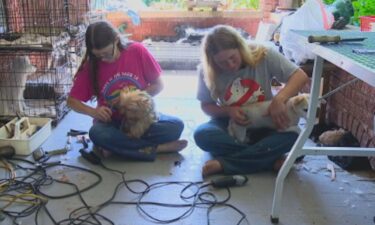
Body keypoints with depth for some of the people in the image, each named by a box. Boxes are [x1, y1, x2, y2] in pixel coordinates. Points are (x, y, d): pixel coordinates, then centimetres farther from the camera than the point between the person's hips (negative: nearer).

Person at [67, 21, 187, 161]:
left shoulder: (137, 51, -12)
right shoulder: (91, 66, -9)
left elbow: (158, 85, -4)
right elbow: (72, 101, -3)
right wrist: (94, 112, -22)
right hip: (112, 122, 0)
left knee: (176, 126, -26)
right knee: (97, 134, -34)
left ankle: (115, 146, -20)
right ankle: (157, 148, -23)